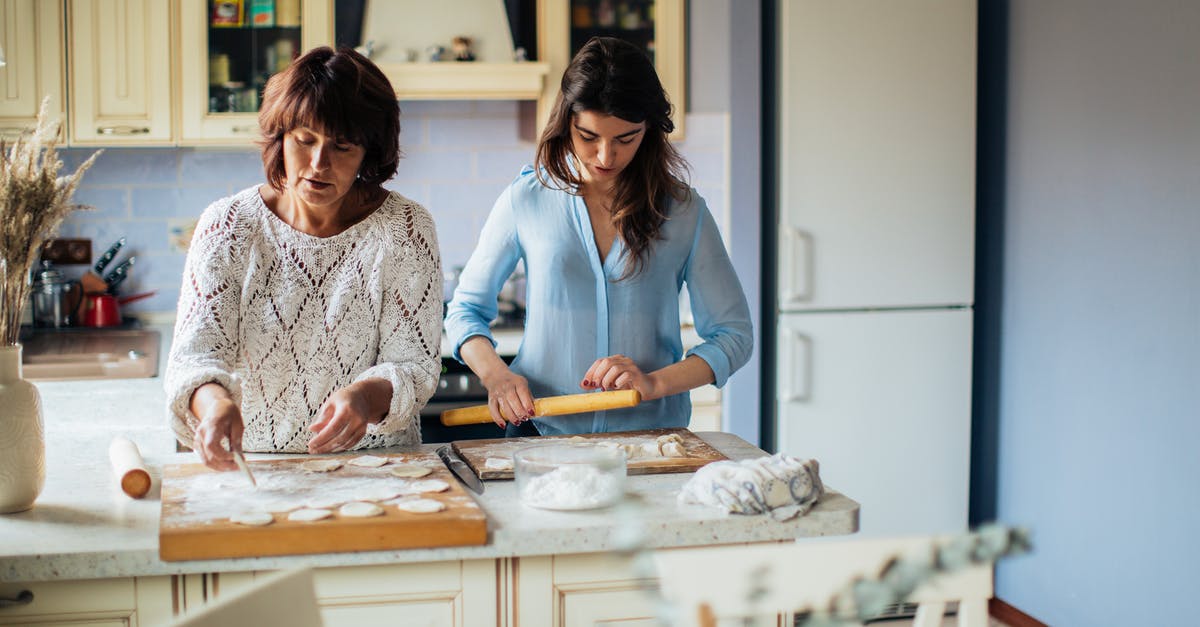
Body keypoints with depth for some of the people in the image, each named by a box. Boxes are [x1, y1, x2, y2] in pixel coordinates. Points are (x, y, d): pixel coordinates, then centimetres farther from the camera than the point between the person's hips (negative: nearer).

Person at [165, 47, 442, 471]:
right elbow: (195, 351, -10)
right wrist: (212, 400, -34)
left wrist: (369, 395, -30)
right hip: (250, 465, 2)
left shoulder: (404, 229, -2)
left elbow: (416, 366, -6)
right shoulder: (228, 226, 0)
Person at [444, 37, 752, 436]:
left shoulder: (683, 211, 5)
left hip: (652, 431, 0)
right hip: (541, 431, 0)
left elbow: (733, 334, 7)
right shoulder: (526, 200, 5)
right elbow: (465, 309, 13)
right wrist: (494, 374, -7)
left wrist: (654, 383, -10)